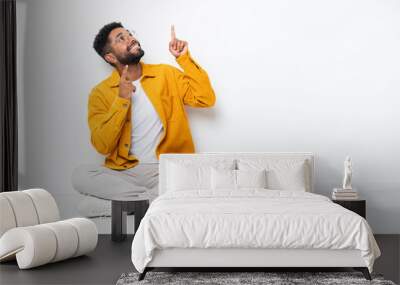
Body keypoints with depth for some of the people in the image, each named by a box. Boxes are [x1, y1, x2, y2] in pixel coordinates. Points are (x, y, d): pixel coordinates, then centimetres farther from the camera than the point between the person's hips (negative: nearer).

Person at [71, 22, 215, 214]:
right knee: (80, 175, -27)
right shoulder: (101, 93, 3)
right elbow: (103, 146, -7)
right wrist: (122, 100, -15)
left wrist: (184, 58, -7)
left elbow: (206, 99, -3)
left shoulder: (166, 74, 8)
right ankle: (160, 198, -22)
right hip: (126, 172, 2)